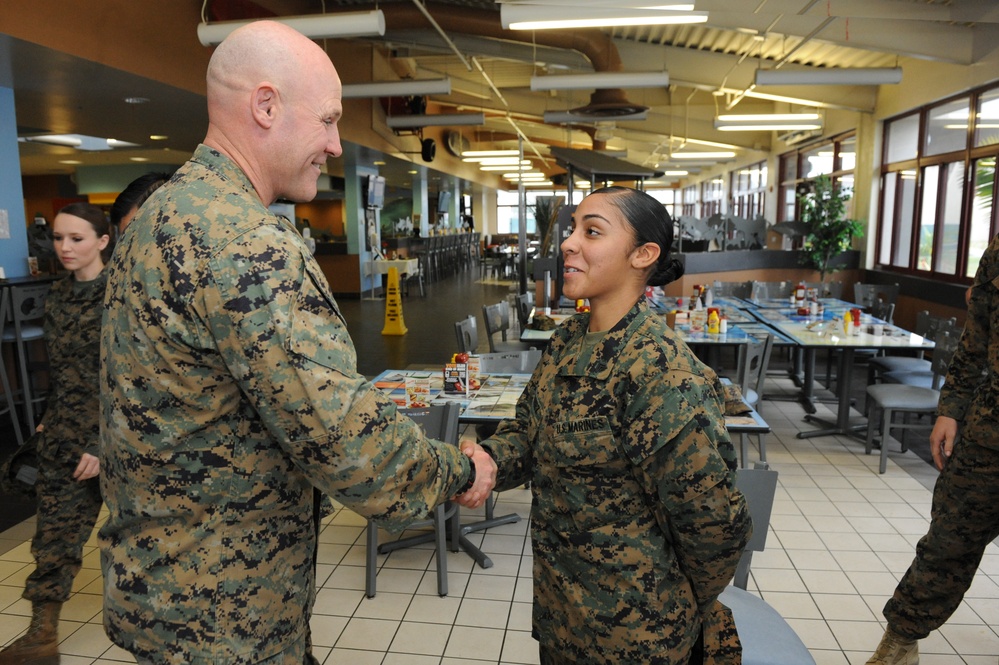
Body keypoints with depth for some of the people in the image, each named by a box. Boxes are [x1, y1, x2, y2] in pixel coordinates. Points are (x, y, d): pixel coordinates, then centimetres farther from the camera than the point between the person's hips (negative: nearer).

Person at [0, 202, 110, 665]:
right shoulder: (57, 294, 7)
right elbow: (56, 368, 15)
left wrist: (102, 444, -18)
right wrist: (50, 420, 16)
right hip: (62, 433, 6)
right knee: (55, 529, 7)